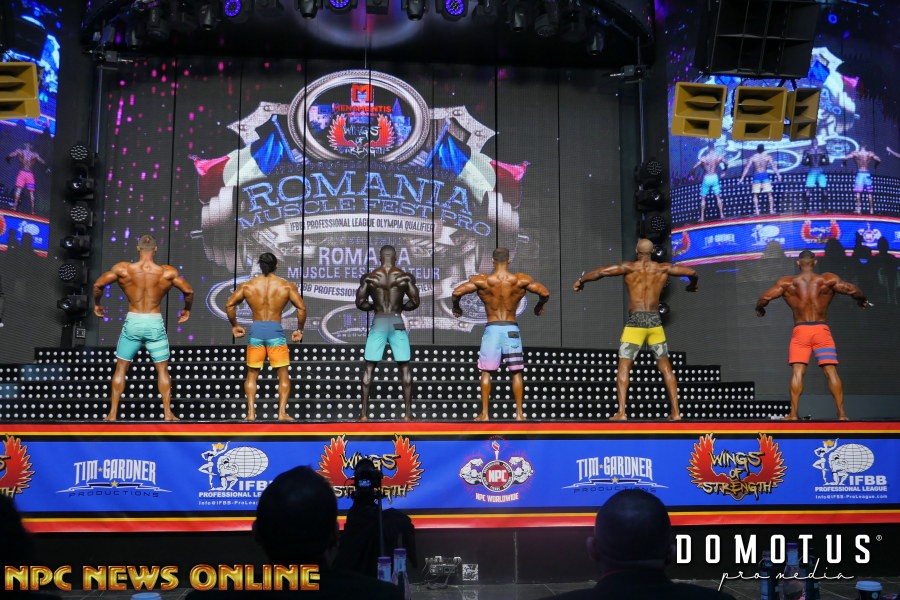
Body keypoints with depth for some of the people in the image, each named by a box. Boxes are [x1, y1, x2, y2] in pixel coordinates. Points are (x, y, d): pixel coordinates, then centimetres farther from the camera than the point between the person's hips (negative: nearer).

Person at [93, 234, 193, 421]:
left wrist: (97, 304, 15)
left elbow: (98, 284, -3)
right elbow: (188, 291, -4)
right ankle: (167, 413, 10)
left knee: (121, 369, 13)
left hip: (132, 323, 0)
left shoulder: (122, 269, -6)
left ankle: (112, 413, 13)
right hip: (155, 323, 0)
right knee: (162, 370, 12)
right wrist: (187, 309, 15)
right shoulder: (168, 272, -7)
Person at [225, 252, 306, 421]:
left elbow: (229, 305, 2)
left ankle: (251, 413, 6)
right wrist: (299, 329, 5)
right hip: (275, 331, -2)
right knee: (283, 375, 9)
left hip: (256, 331, 2)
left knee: (252, 375, 13)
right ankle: (282, 413, 3)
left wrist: (234, 326, 14)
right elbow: (301, 308, -6)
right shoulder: (287, 286, 1)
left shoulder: (247, 285, 5)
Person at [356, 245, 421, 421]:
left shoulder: (369, 277, 1)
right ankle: (408, 412, 3)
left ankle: (364, 412, 3)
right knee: (404, 367, 6)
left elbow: (360, 303, -1)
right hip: (397, 323, 0)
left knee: (369, 367, 6)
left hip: (378, 323, 0)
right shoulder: (405, 277, 0)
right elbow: (415, 302, -1)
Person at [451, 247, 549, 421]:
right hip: (512, 329, 1)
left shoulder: (481, 280, -6)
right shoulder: (521, 280, -3)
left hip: (492, 328, -1)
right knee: (516, 372, 10)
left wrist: (456, 308, 9)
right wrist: (539, 306, 17)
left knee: (486, 372, 9)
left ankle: (484, 413, 7)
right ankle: (519, 413, 10)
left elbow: (457, 292, -11)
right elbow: (545, 293, -4)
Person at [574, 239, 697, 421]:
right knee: (665, 367, 11)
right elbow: (691, 272, 14)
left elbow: (601, 272, -9)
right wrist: (692, 284, 36)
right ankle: (675, 411, 10)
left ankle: (621, 412, -12)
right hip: (655, 321, 3)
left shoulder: (630, 267, 2)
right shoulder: (663, 268, 9)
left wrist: (581, 281, 6)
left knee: (624, 366, -1)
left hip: (635, 321, -3)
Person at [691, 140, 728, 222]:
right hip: (715, 178, 2)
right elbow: (726, 163, 5)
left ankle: (702, 217, 5)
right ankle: (721, 214, 16)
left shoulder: (703, 158, -13)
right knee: (718, 196, 14)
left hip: (706, 178, -2)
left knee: (703, 198, 6)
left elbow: (694, 167, -16)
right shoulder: (719, 156, -6)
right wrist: (724, 170, 24)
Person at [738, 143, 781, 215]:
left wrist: (742, 178, -2)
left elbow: (747, 168, -2)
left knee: (755, 194, 5)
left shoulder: (752, 158, 2)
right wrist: (778, 175, -5)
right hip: (765, 175, 0)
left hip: (756, 176, 0)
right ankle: (771, 209, 1)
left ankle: (756, 210, -4)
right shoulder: (768, 156, 2)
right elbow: (774, 166, -5)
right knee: (769, 193, 6)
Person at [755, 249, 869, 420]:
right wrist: (862, 300, 15)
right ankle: (841, 413, 0)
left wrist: (759, 309, 17)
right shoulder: (828, 279, 1)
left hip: (800, 330, 0)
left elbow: (764, 298, -4)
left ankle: (793, 413, -6)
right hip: (821, 329, 0)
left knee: (798, 372, -1)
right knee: (831, 371, 1)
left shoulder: (786, 282, 1)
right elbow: (851, 290, -6)